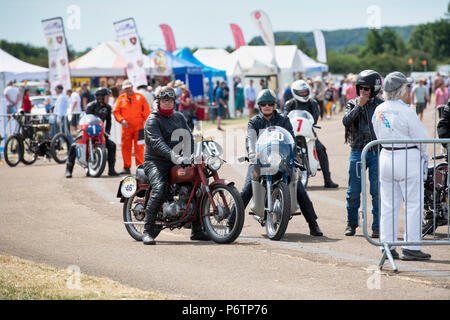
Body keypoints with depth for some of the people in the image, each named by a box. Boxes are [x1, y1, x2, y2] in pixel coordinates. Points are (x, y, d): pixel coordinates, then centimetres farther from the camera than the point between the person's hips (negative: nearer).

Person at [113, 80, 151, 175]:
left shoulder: (140, 97, 6)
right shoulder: (120, 98, 9)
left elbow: (146, 110, 4)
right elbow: (116, 112, 6)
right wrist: (121, 120, -11)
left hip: (139, 127, -2)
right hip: (126, 128, 2)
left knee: (139, 148, -2)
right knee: (125, 148, 3)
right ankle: (126, 168, 10)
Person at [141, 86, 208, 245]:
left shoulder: (179, 117, 17)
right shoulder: (153, 120, -6)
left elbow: (188, 136, 7)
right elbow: (157, 143, -21)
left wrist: (189, 155, -13)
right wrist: (173, 156, -35)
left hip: (177, 162, 7)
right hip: (156, 162, -7)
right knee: (159, 190, -30)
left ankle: (197, 231, 10)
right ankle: (147, 232, -26)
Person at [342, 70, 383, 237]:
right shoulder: (352, 104, 7)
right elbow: (346, 121, -10)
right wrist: (359, 105, -12)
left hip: (377, 152, -1)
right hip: (357, 151, 1)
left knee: (377, 191, -2)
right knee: (353, 190, 3)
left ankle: (377, 226, 5)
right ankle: (351, 223, 18)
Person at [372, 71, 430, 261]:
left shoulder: (379, 110, 4)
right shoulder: (406, 112, -16)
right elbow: (421, 138, -9)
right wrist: (420, 152, 9)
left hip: (386, 157, 7)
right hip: (408, 159, -7)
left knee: (388, 205, 11)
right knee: (413, 204, 1)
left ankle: (387, 245, 12)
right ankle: (411, 247, 1)